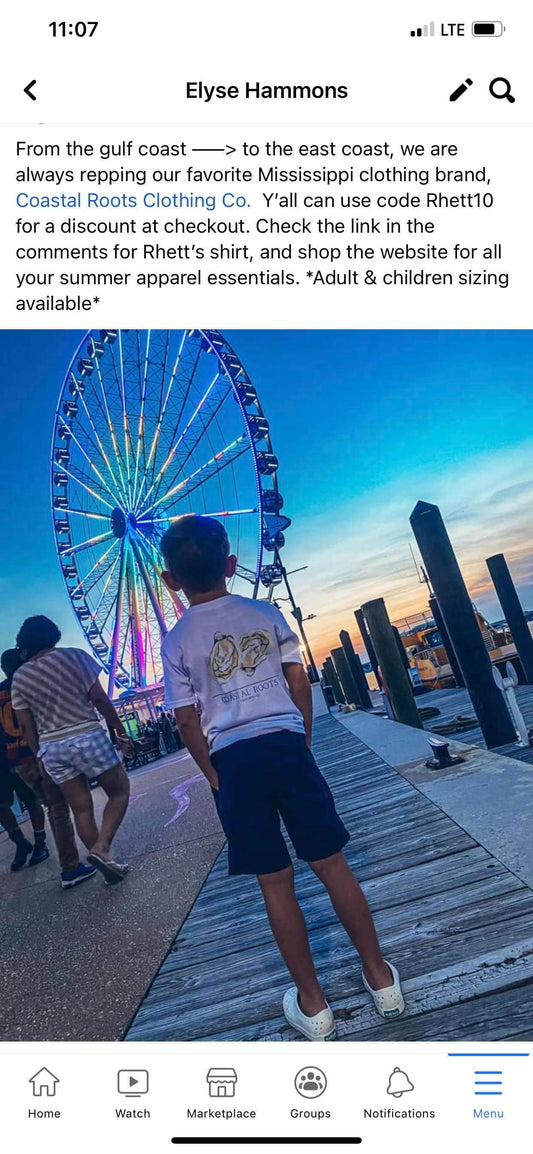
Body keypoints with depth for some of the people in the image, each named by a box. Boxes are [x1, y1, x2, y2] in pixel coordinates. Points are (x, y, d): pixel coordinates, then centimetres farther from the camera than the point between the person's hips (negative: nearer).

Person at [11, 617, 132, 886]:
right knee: (120, 791, 9)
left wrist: (40, 755, 18)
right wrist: (121, 732, 0)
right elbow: (99, 698, -7)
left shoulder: (19, 677, 7)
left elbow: (26, 725, 8)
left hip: (50, 748, 5)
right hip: (86, 737, -4)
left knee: (81, 809, 11)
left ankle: (108, 867, 16)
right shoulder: (73, 656, -3)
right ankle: (101, 847, -10)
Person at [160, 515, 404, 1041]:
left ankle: (312, 1003, 25)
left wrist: (214, 775, 9)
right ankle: (380, 978, 26)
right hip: (286, 742, 1)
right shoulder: (266, 613, 3)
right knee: (331, 864, 12)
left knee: (275, 883, 10)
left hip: (233, 759, -1)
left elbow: (187, 721, -1)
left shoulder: (176, 641, -1)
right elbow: (299, 682, 5)